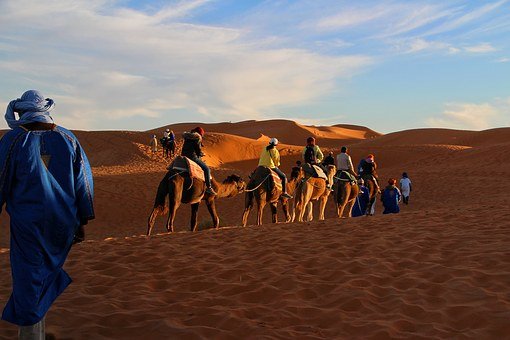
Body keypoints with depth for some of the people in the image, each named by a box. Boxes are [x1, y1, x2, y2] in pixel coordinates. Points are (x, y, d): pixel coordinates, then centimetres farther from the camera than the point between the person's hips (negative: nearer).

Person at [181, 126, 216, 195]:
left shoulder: (187, 138, 19)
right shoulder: (198, 138, -5)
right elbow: (199, 150, -5)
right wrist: (201, 154, 18)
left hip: (184, 156, 9)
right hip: (193, 156, -9)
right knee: (206, 169, -5)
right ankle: (208, 187, -10)